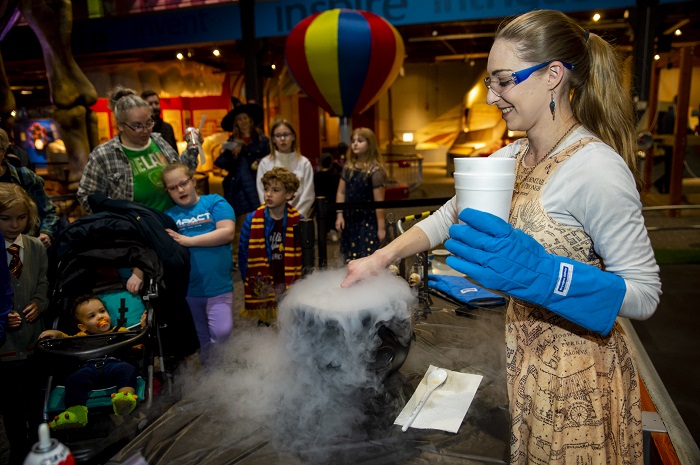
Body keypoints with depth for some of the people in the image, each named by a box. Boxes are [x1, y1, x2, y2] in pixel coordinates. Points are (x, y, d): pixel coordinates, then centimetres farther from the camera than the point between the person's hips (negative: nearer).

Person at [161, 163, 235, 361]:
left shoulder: (215, 202, -2)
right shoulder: (168, 217, 4)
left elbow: (227, 233, -15)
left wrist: (188, 241, -13)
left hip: (219, 287, -3)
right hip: (186, 290, 3)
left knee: (222, 333, -16)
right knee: (202, 340, 16)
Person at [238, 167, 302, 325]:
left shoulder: (297, 221, -5)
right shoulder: (252, 220, -7)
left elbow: (303, 255, 1)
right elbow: (243, 253, -1)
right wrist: (249, 281, -4)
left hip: (289, 287, 0)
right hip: (262, 287, 0)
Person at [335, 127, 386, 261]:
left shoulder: (375, 171, -12)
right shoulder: (348, 167, 7)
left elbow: (379, 201, -13)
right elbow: (341, 192, 11)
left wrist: (381, 228, -13)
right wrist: (339, 215, 2)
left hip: (369, 223, -6)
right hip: (349, 222, 6)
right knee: (350, 263, 12)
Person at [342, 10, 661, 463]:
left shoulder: (596, 167, -23)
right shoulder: (512, 158, 1)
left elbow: (645, 294, -21)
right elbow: (449, 217, 8)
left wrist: (536, 271, -35)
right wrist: (380, 258, -3)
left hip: (576, 374, -7)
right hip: (524, 355, 7)